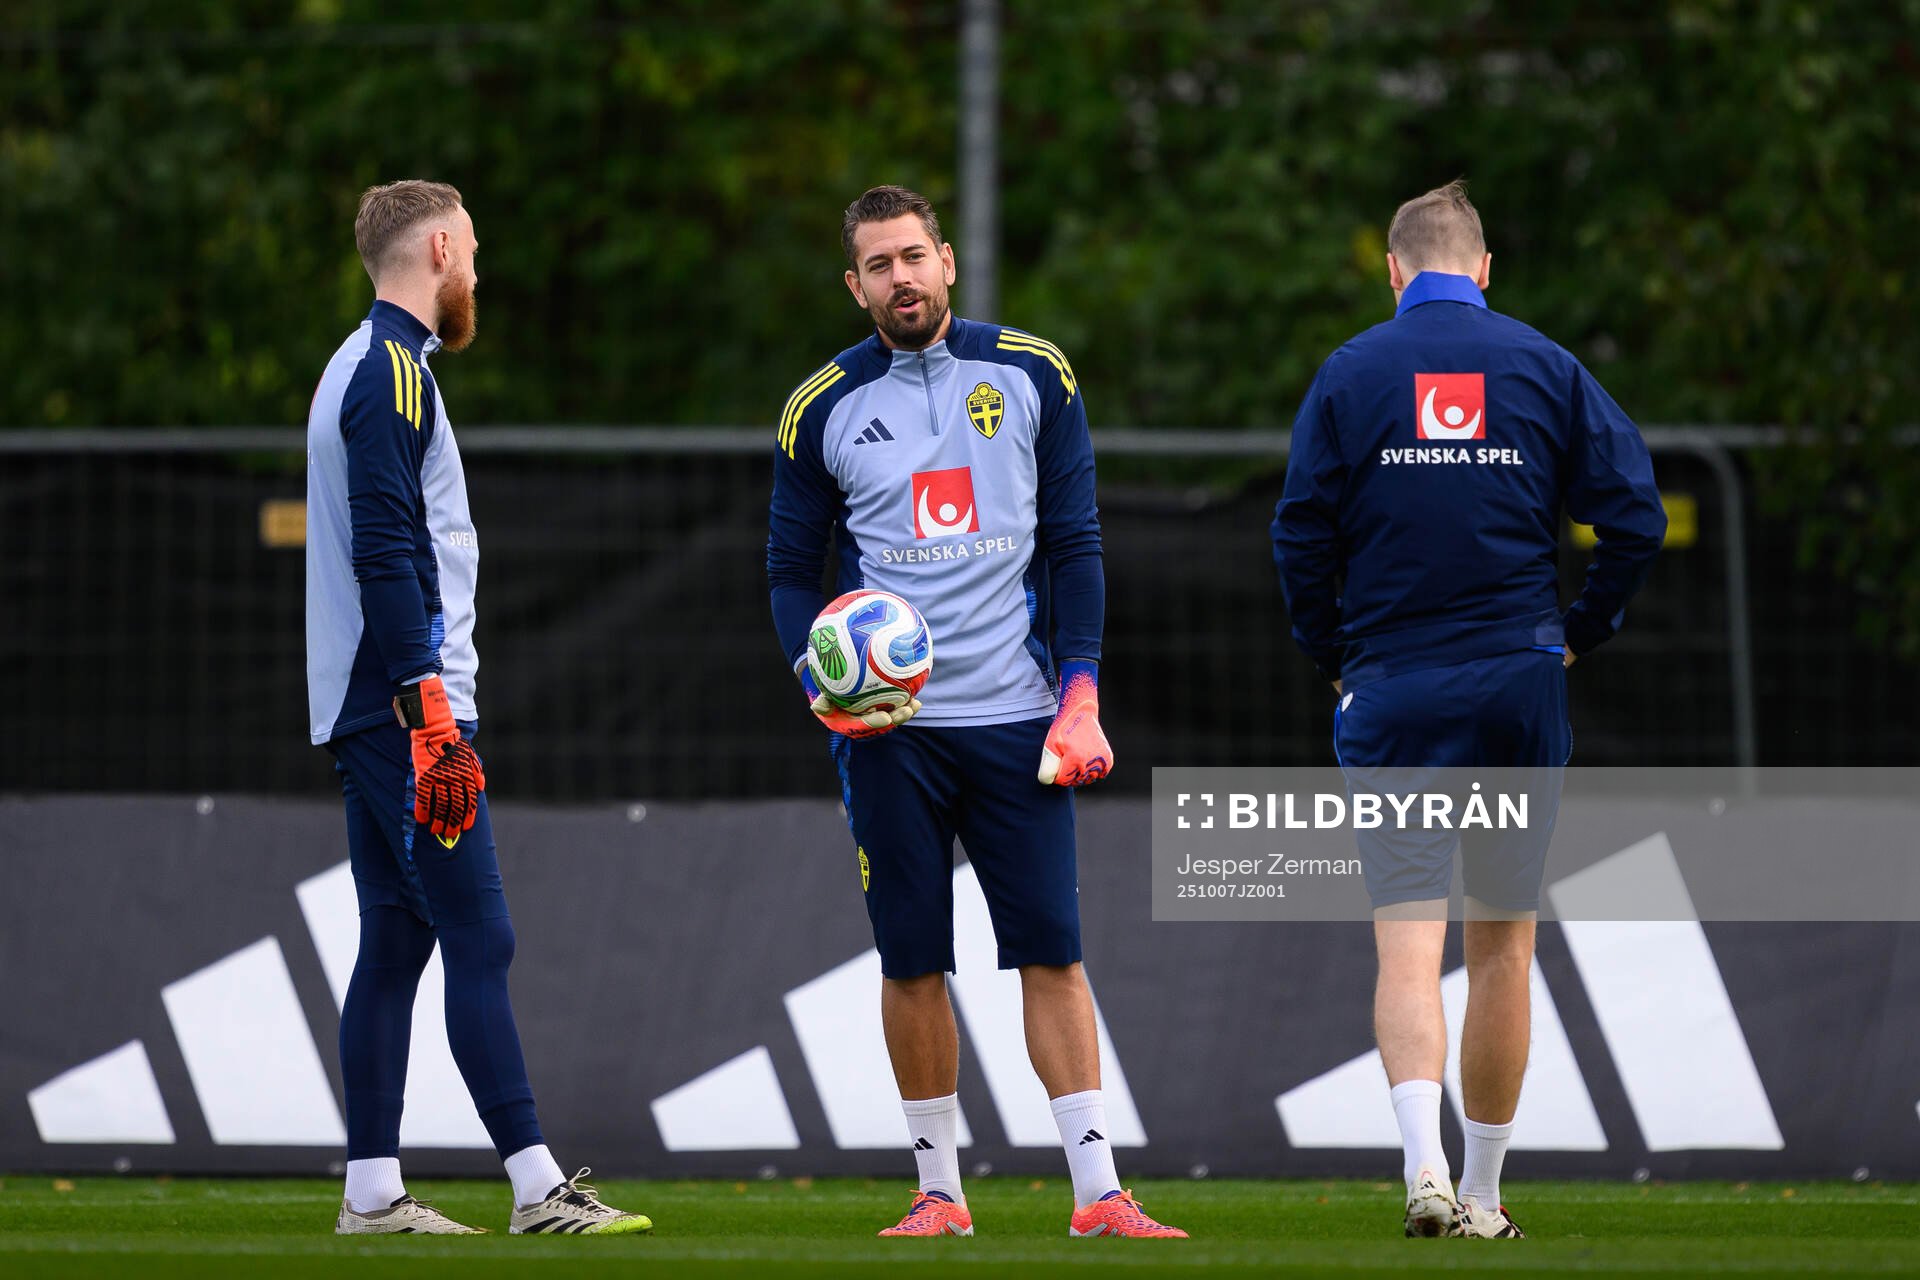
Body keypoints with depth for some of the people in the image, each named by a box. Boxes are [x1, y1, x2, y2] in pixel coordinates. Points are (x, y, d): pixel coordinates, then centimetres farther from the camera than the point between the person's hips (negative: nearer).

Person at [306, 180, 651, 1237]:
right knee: (478, 940, -11)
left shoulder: (368, 367, 19)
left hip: (367, 713, 10)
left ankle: (372, 1190, 8)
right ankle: (538, 1188, -14)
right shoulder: (393, 372, -12)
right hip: (405, 708, -10)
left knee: (396, 940, 9)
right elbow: (386, 556, -19)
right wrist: (432, 719, -22)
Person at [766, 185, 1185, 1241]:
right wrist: (820, 686, -8)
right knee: (911, 958, 2)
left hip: (1016, 716, 0)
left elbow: (1074, 545, 6)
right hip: (890, 721, 0)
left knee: (1051, 952, -4)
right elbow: (792, 569, 10)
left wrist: (1079, 698, -3)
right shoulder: (824, 409, 5)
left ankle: (1098, 1193, -4)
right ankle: (938, 1191, 12)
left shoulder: (1030, 377, 5)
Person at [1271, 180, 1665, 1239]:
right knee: (1503, 943, 11)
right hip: (1519, 692, 1)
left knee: (1407, 941, -4)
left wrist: (1334, 661, 10)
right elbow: (1635, 515, -1)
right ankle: (1482, 1191, 16)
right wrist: (1578, 634, 10)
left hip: (1390, 695, -1)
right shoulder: (1545, 369, 3)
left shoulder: (1349, 375, 0)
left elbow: (1300, 536, -2)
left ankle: (1424, 1162, -26)